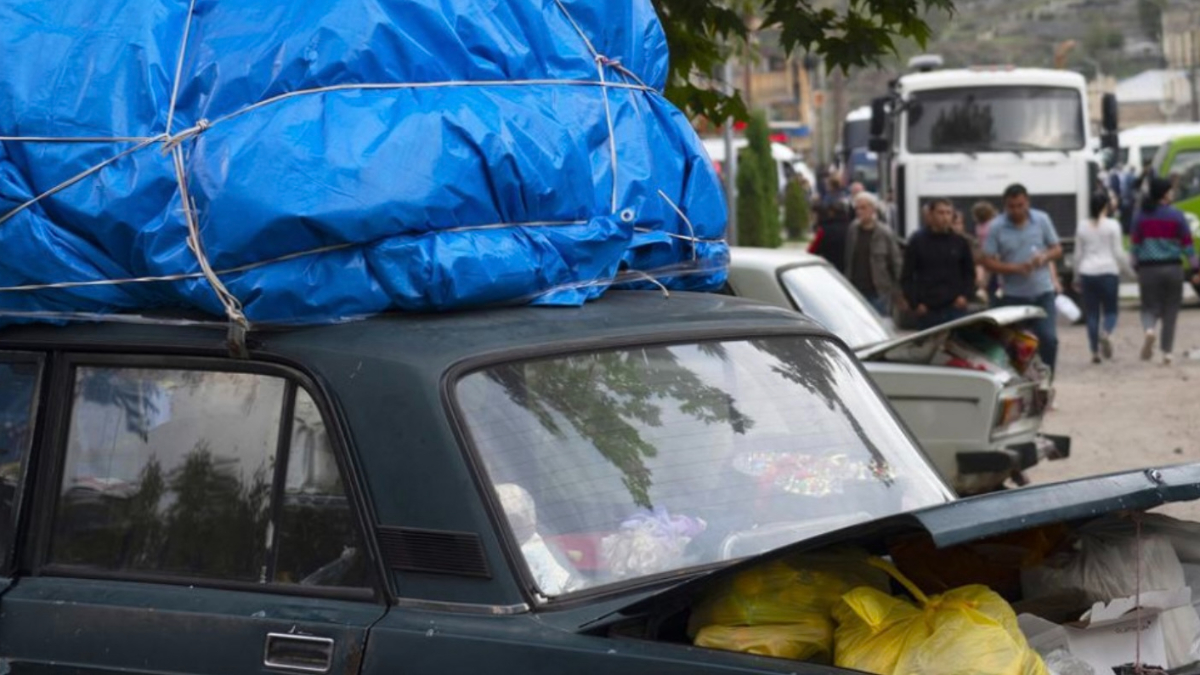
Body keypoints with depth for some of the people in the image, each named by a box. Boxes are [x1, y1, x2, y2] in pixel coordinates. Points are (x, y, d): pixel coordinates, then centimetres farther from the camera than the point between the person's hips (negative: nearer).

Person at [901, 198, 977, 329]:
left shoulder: (960, 241, 6)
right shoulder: (917, 241, 1)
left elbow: (969, 272, 15)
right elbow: (906, 276, 2)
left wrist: (965, 295, 1)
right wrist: (915, 303, -6)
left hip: (955, 307, 1)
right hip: (927, 310, -1)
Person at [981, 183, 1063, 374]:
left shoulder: (1042, 220, 1)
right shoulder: (996, 227, -6)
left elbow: (1057, 249, 8)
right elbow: (988, 262, -6)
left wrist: (1044, 257, -16)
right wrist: (1015, 268, -20)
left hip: (1042, 292, 1)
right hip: (1012, 296, -1)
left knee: (1049, 339, -6)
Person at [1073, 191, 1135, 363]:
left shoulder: (1082, 226, 7)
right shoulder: (1112, 225, -4)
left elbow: (1078, 254, 10)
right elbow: (1118, 253, -5)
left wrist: (1077, 277, 18)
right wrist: (1129, 271, 8)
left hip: (1088, 273, 3)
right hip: (1108, 272, -3)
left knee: (1092, 313, 6)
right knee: (1110, 310, 6)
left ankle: (1095, 351, 3)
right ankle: (1106, 333, -26)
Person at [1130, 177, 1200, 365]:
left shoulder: (1141, 217, 1)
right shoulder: (1176, 215, -5)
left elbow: (1135, 245, 3)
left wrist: (1136, 271, 11)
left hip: (1148, 268, 1)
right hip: (1173, 268, -1)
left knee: (1150, 307, 10)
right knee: (1170, 311, 10)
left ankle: (1149, 329, -24)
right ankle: (1167, 352, 7)